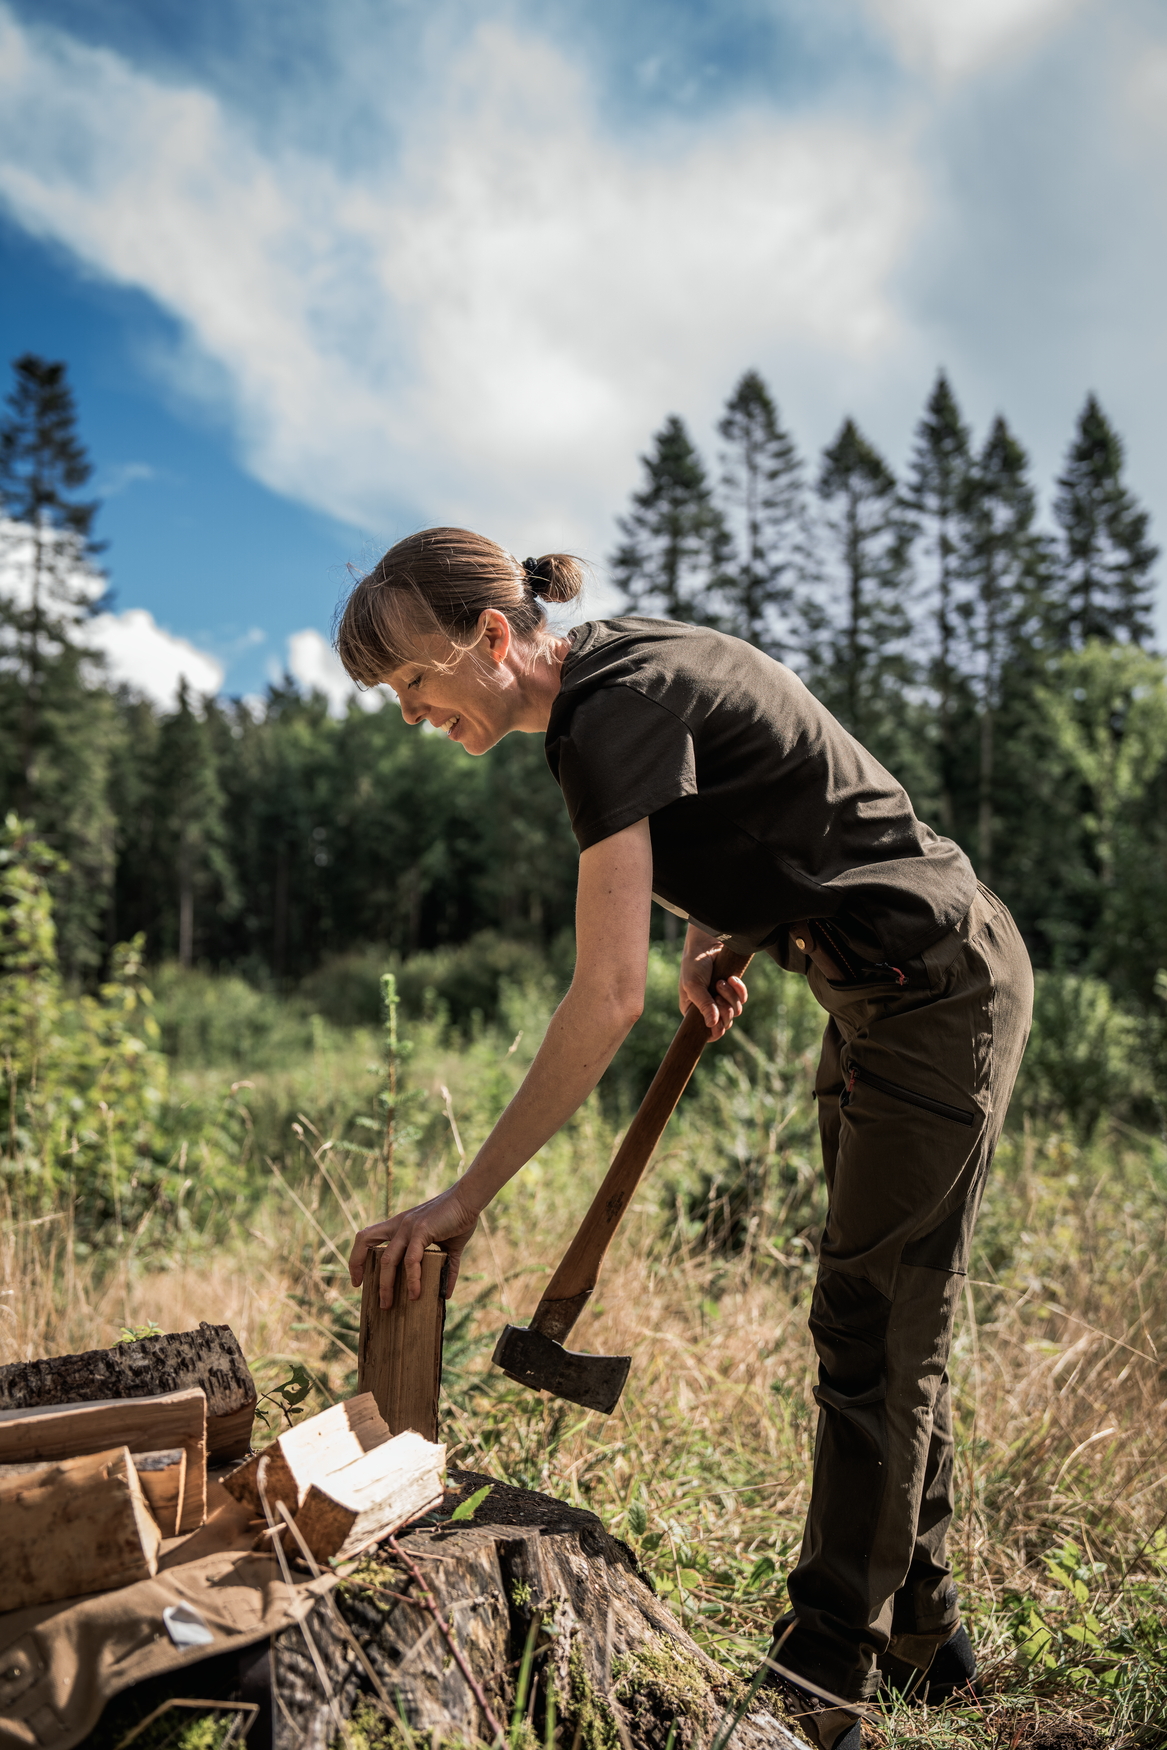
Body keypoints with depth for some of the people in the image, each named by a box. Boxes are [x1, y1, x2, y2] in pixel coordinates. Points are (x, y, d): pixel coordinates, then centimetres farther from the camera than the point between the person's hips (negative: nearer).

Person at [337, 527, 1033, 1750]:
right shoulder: (619, 667, 5)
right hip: (888, 992, 10)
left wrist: (466, 1198, -26)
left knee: (875, 1330, -1)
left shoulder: (612, 713, -24)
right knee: (884, 1322, 16)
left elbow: (608, 995, -30)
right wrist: (708, 938, 4)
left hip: (939, 993, -10)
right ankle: (919, 1625, 32)